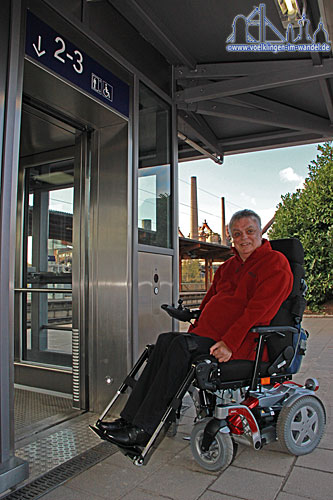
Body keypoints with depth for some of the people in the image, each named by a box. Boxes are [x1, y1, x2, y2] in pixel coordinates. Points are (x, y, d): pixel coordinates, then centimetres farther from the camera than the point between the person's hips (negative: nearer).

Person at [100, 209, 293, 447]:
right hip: (208, 335, 7)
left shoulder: (276, 263, -3)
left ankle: (143, 429, -22)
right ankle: (130, 418, -16)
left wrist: (229, 343, -22)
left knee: (182, 345, -27)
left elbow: (258, 311, -15)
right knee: (166, 340, -16)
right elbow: (208, 301, 24)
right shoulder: (228, 266, 21)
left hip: (242, 346, -7)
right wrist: (194, 331, 10)